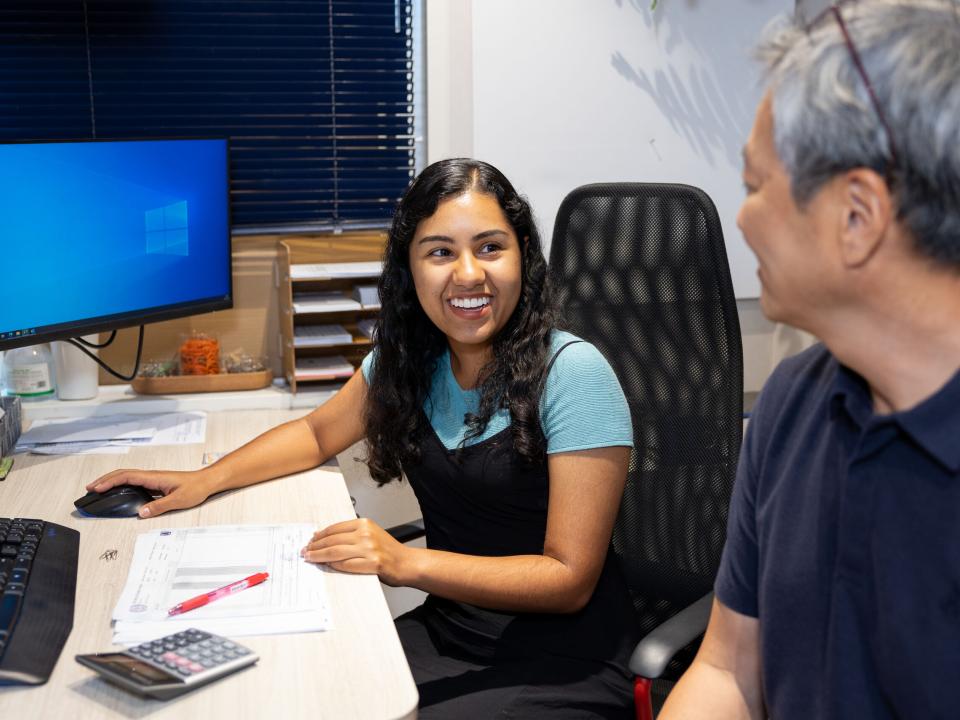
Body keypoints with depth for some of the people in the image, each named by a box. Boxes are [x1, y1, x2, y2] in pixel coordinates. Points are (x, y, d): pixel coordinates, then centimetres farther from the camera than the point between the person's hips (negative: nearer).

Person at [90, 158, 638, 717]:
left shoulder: (572, 373, -18)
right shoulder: (409, 358, 2)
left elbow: (570, 579, -18)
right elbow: (319, 432, 19)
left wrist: (407, 562, -26)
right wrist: (207, 479, 4)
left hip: (562, 662, -5)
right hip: (447, 632, 5)